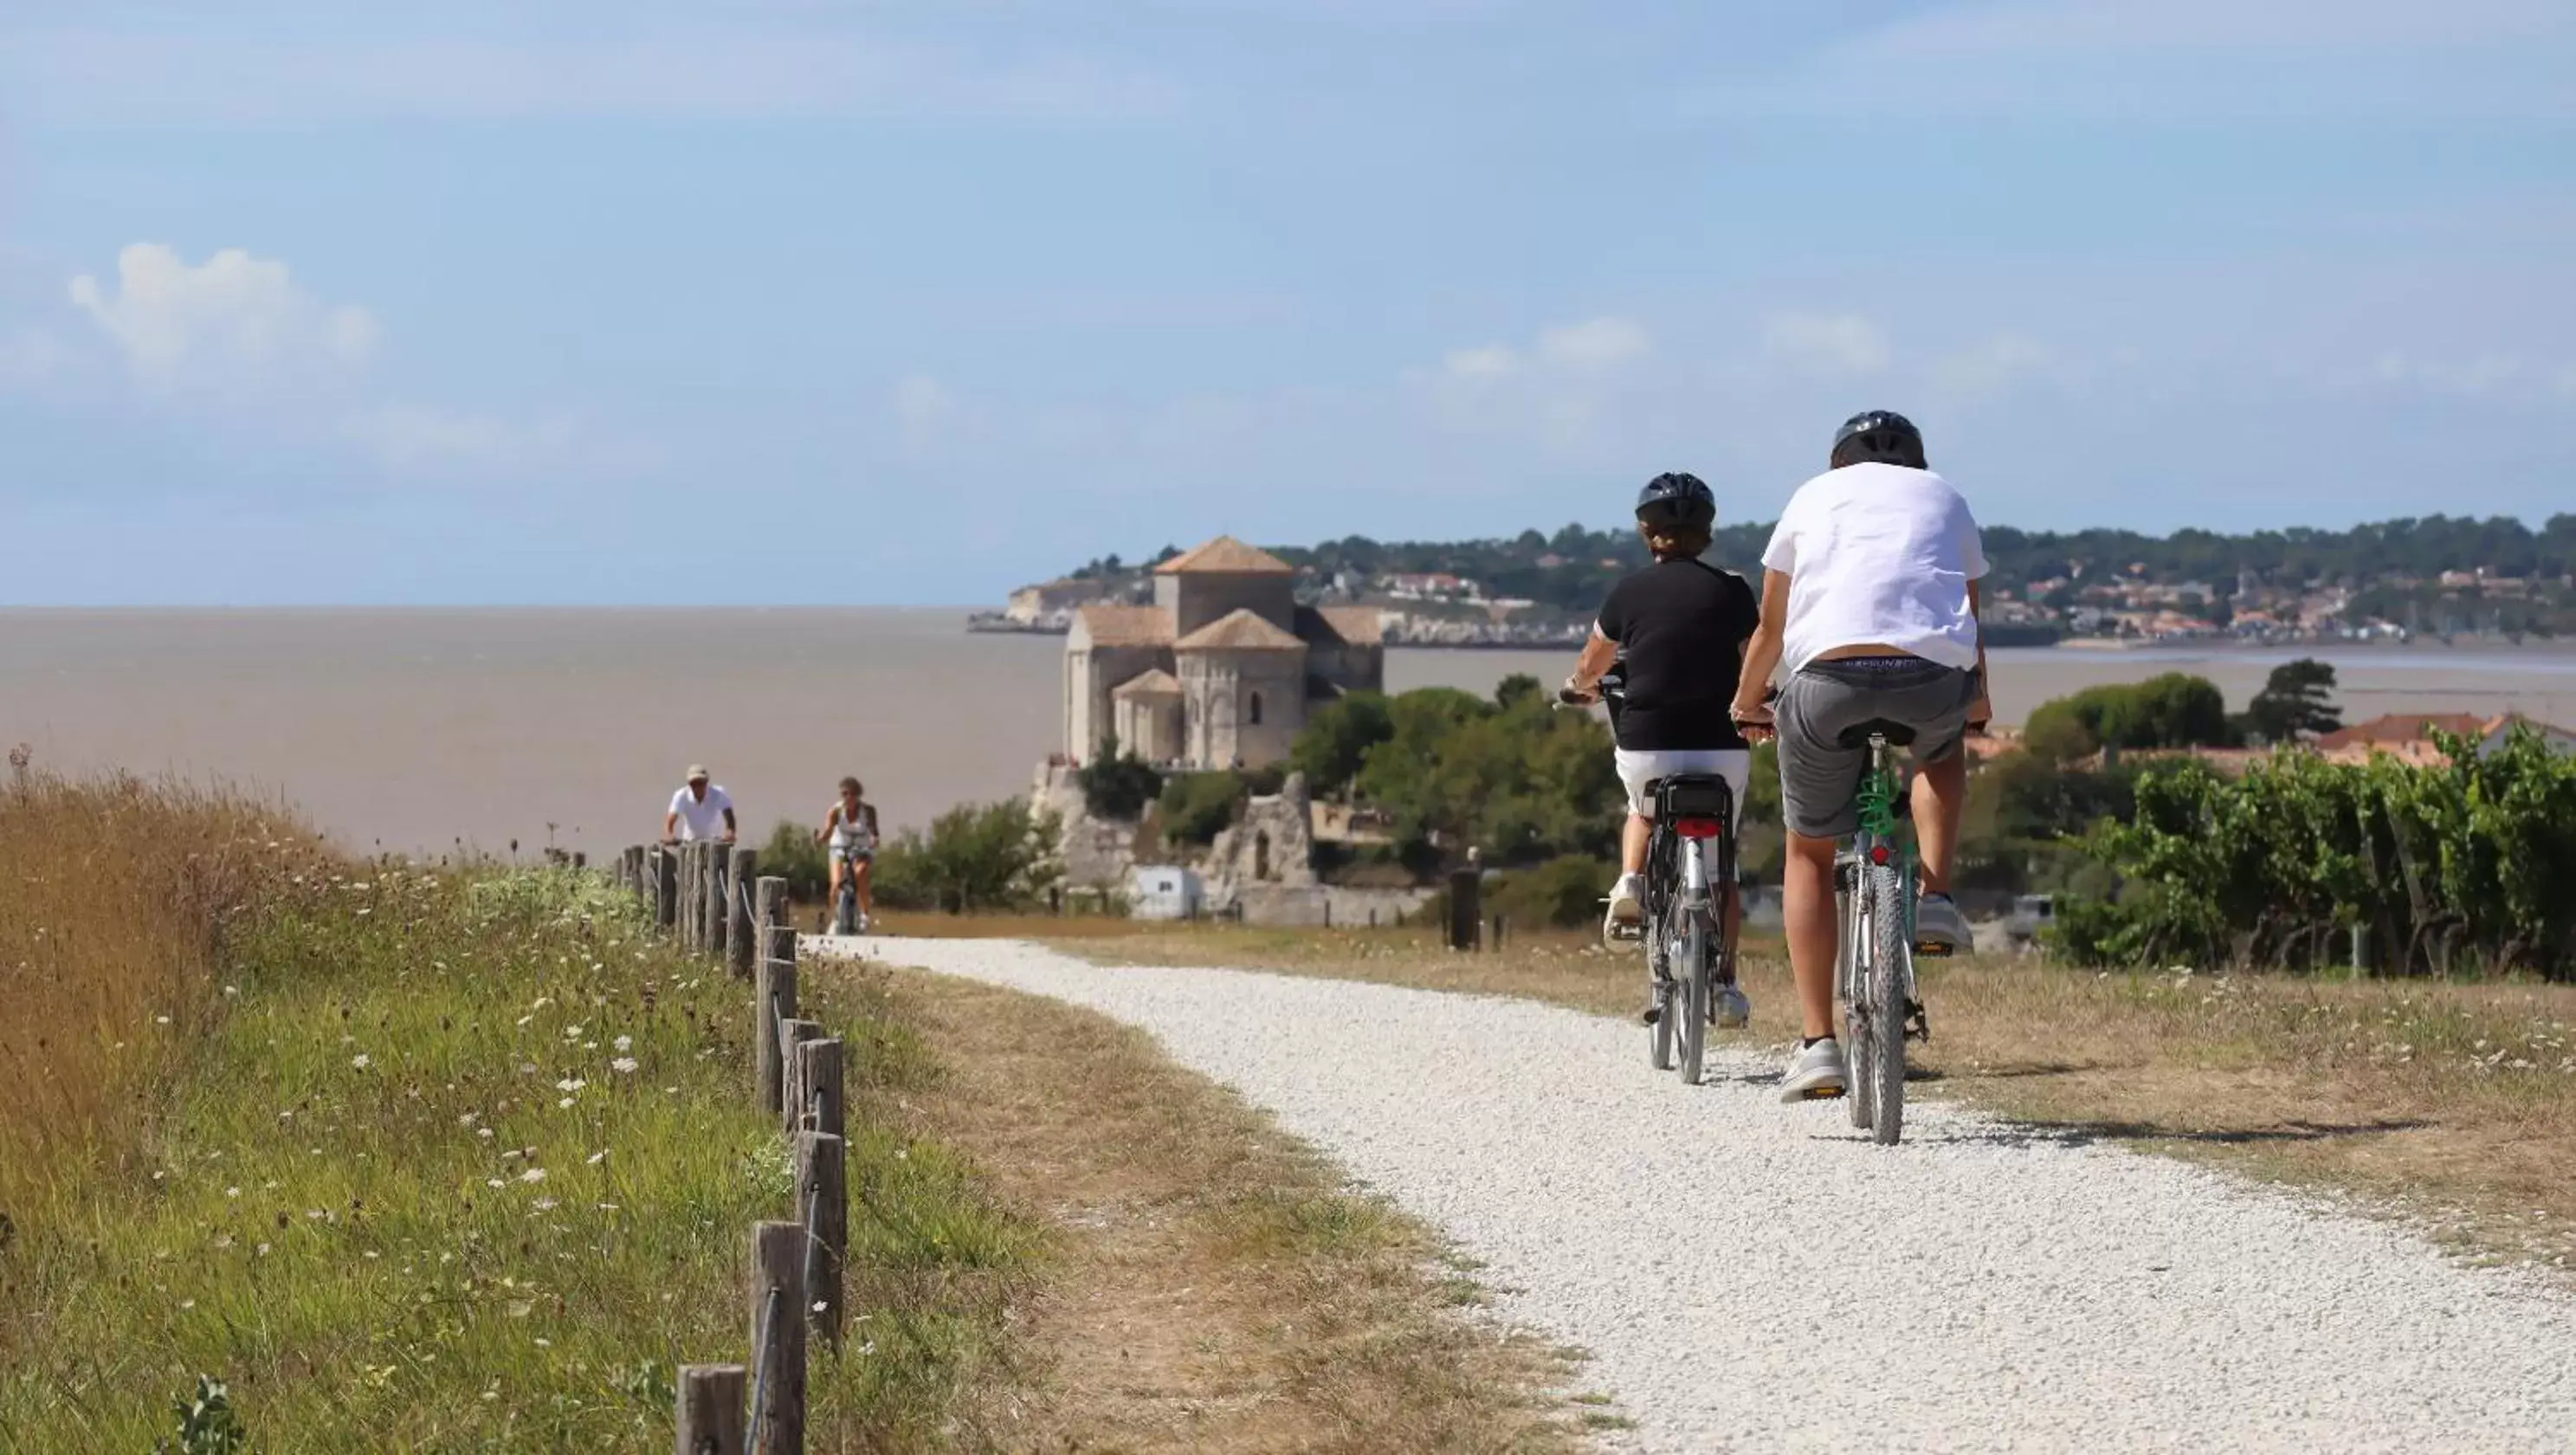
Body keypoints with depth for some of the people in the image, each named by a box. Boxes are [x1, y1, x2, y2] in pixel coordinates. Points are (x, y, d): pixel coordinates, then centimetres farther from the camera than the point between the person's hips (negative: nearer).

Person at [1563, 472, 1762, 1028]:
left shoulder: (1629, 593, 3)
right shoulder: (1731, 591, 1)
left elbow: (1591, 664, 19)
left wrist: (1579, 686, 42)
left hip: (1645, 746, 0)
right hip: (1722, 747, 0)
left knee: (1644, 812, 34)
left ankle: (1630, 883, 7)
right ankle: (1722, 983, 8)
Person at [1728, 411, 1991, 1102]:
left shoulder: (1815, 495, 27)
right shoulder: (1944, 498, 28)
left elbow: (1770, 628, 31)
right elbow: (1972, 623, 38)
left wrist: (1746, 702, 49)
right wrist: (1979, 702, 57)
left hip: (1829, 672, -1)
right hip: (1935, 677, 1)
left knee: (1809, 853, 17)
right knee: (1944, 750, 38)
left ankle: (1817, 1043, 8)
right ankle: (1935, 897, 16)